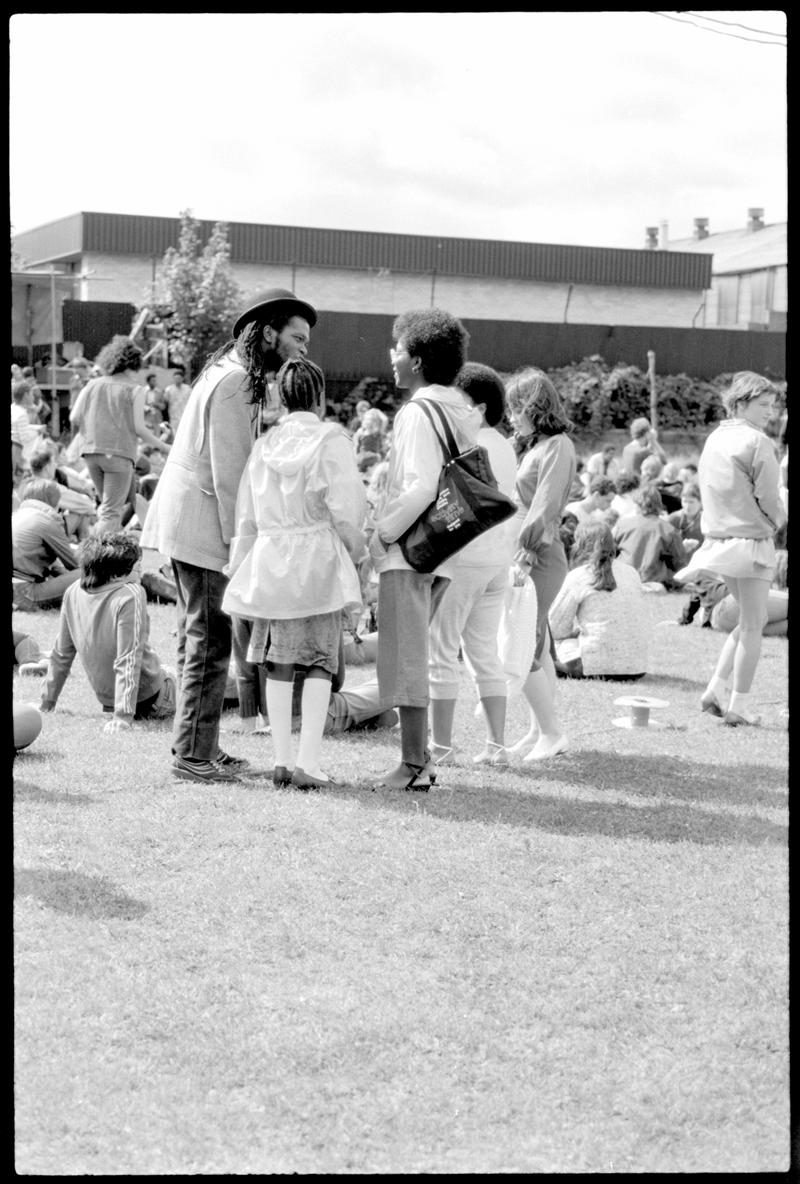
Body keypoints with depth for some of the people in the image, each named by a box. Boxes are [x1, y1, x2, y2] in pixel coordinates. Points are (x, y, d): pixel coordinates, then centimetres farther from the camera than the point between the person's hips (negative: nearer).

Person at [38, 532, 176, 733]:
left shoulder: (73, 593, -7)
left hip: (105, 698, 7)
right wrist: (124, 715, -28)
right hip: (148, 700, -7)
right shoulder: (130, 596, -26)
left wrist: (48, 700, 10)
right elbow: (129, 659, -28)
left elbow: (62, 652, 2)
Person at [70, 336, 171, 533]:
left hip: (91, 451, 5)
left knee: (106, 505, 21)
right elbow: (138, 428, -8)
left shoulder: (92, 385, 9)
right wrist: (164, 447, 2)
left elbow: (74, 419, 5)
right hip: (118, 453, -5)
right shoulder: (134, 390, -3)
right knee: (112, 511, -3)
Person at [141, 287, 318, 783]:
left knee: (201, 638, 14)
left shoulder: (250, 379, 18)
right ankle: (194, 755, -2)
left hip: (188, 520, 11)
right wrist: (239, 539, -19)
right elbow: (228, 471, -19)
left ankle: (197, 746, 22)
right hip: (202, 524, -11)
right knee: (209, 640, -6)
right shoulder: (234, 383, -14)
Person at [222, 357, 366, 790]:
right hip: (319, 558, -4)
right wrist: (358, 548, 5)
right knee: (321, 660, 3)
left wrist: (239, 566, 18)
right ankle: (308, 762, -2)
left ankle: (281, 760, 10)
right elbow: (345, 510, -12)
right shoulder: (331, 440, -7)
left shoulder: (264, 446, 6)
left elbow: (246, 516, 9)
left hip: (270, 560, 4)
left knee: (280, 660, 10)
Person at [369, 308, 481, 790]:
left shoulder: (418, 412, -14)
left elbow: (421, 487, -23)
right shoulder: (462, 412, 13)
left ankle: (413, 766, 0)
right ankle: (421, 758, 20)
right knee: (411, 655, 17)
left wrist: (385, 533, -13)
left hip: (408, 550, -9)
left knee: (404, 657, -3)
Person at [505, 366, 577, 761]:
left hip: (539, 558, -9)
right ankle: (539, 732, 19)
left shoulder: (557, 446, -11)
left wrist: (524, 554, -18)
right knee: (536, 650, 12)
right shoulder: (530, 446, 16)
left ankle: (550, 732, 0)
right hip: (526, 556, 9)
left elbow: (543, 509, -17)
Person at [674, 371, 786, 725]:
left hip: (718, 537, 8)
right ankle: (739, 705, 5)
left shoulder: (713, 439, 11)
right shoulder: (757, 442, -13)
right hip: (751, 538, -8)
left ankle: (716, 690, 15)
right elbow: (768, 497, -13)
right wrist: (777, 520, 6)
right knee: (752, 625, 2)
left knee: (748, 621, 20)